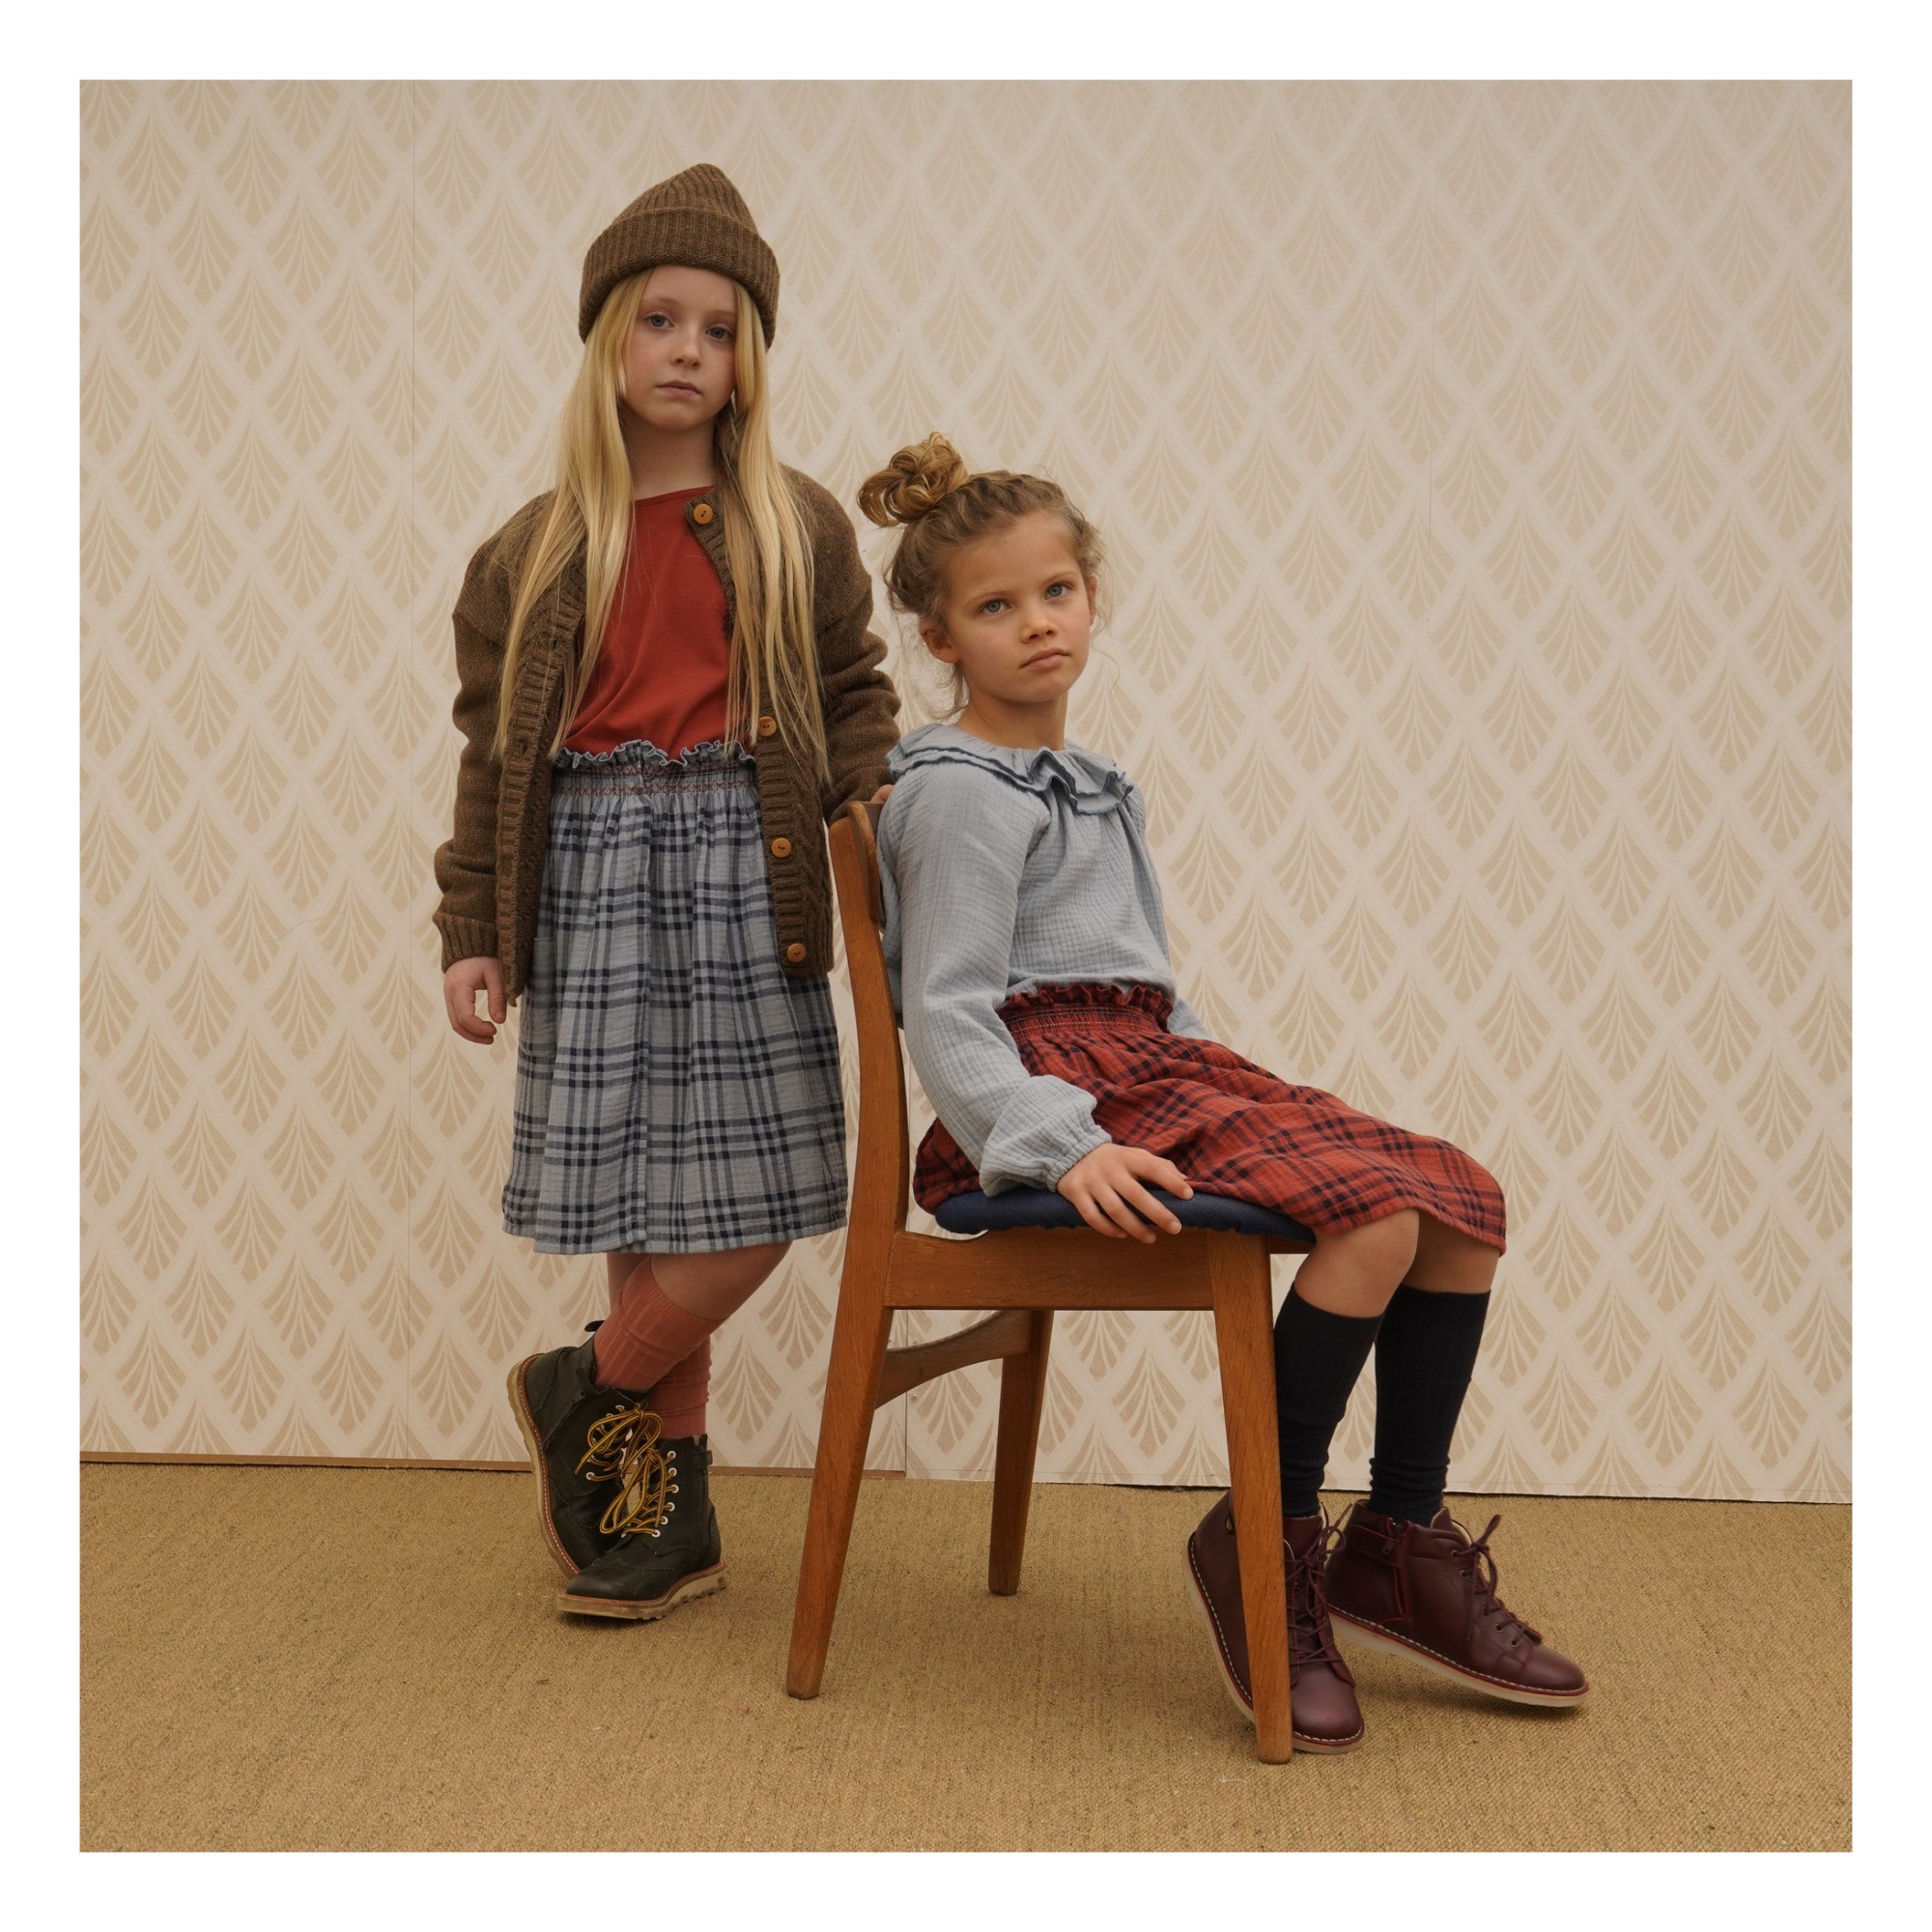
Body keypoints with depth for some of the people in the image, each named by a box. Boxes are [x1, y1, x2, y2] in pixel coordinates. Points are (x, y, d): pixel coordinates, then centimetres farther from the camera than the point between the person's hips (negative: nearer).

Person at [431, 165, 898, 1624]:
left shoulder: (799, 528, 9)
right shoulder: (533, 554, 10)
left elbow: (852, 695, 14)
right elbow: (494, 751, 11)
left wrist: (877, 793, -6)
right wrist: (474, 936, 5)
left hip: (742, 863, 0)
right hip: (591, 868, 0)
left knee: (736, 1207, -4)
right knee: (652, 1206, 2)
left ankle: (583, 1397, 21)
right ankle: (669, 1508, 16)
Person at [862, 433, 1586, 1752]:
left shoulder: (1091, 786, 23)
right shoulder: (960, 792, -6)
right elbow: (947, 1013, -15)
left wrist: (1232, 1093, 13)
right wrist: (1059, 1147, -28)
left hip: (1154, 1061, 9)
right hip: (1056, 1077, -9)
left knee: (1466, 1196, -3)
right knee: (1375, 1214, -26)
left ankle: (1401, 1545, 5)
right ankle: (1264, 1542, -12)